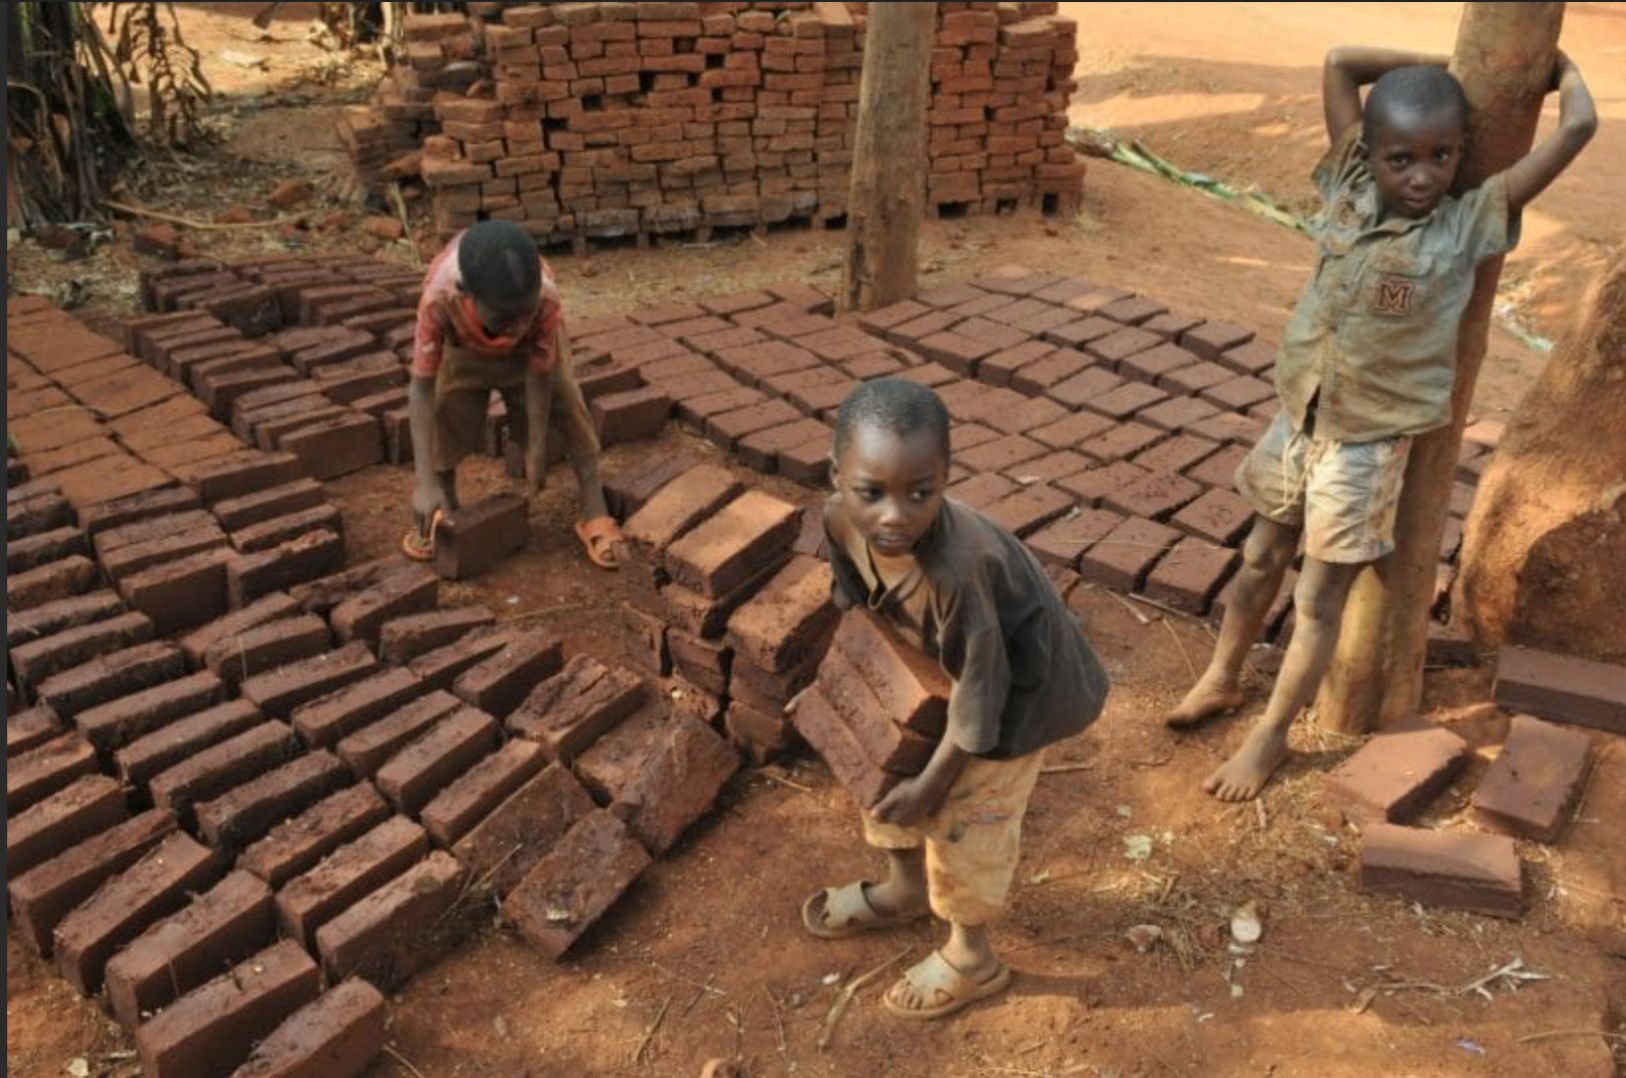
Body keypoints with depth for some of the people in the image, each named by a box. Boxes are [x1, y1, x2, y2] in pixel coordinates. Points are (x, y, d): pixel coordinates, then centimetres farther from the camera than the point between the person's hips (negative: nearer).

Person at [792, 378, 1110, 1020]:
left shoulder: (958, 565, -44)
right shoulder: (839, 518, -24)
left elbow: (979, 688, -29)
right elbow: (856, 603, -1)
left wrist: (933, 782, -18)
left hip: (1017, 683, -7)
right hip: (935, 659, 7)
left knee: (964, 819, 7)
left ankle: (972, 958, 35)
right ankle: (905, 888, 50)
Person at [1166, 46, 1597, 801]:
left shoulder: (1470, 224, -13)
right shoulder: (1350, 189, -5)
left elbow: (1578, 126, -16)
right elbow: (1339, 62, -3)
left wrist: (1560, 66, 3)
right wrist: (1436, 65, 0)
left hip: (1369, 442, -4)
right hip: (1297, 417, 4)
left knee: (1319, 599, 6)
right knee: (1259, 562, 20)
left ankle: (1271, 735, 20)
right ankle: (1221, 679, 40)